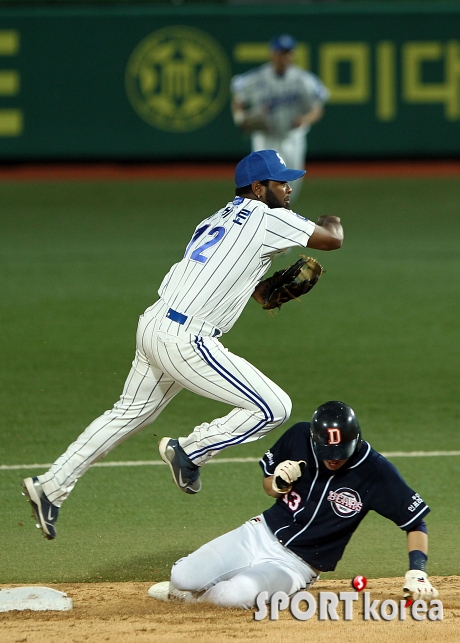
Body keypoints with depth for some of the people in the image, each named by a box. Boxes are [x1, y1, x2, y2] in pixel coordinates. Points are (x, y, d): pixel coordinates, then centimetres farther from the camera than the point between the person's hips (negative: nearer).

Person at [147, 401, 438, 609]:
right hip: (262, 535, 3)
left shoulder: (376, 472, -18)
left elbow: (416, 523, -12)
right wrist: (278, 484, -15)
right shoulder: (299, 437, -8)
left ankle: (196, 593, 3)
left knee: (239, 595, -33)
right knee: (182, 578, -16)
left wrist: (417, 572, -25)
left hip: (298, 565, -3)